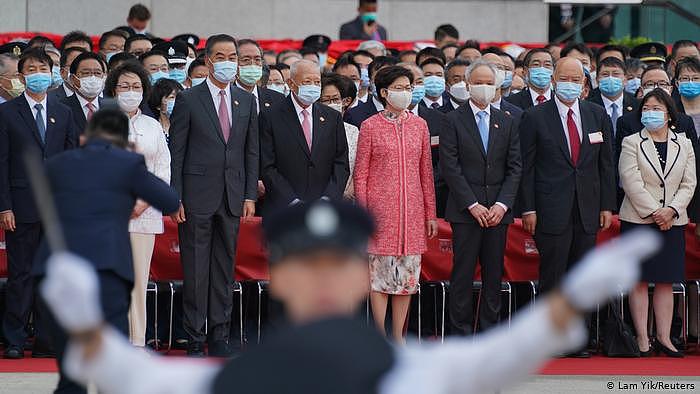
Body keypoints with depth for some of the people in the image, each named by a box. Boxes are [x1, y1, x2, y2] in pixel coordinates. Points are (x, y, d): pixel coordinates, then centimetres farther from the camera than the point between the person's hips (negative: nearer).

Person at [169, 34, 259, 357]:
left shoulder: (246, 100, 11)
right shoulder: (188, 100, -1)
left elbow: (252, 151, 12)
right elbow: (176, 153, -2)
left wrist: (250, 195, 4)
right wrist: (175, 197, -8)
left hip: (233, 197, 4)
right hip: (197, 197, -4)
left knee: (224, 269, 7)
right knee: (195, 270, -1)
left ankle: (219, 337, 13)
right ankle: (195, 339, 4)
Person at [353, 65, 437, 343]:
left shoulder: (419, 126, 10)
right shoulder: (370, 127, 0)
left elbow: (426, 171, 12)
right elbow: (360, 174, 0)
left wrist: (431, 213, 10)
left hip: (412, 210, 3)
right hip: (381, 209, -3)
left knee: (407, 272, 4)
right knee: (379, 270, -3)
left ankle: (398, 337, 11)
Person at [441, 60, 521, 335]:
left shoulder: (507, 123, 12)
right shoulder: (453, 121, 1)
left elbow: (515, 168, 8)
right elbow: (450, 167, -5)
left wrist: (502, 204, -6)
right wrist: (472, 205, -11)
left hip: (498, 211, 3)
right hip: (465, 210, -3)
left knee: (494, 274, 4)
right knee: (463, 273, -4)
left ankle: (490, 331, 9)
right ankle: (460, 332, -1)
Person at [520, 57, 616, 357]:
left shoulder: (598, 116, 10)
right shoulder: (535, 118, -1)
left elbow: (606, 164, 12)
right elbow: (526, 166, -2)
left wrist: (607, 206, 6)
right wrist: (528, 209, -8)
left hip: (588, 210, 4)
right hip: (552, 211, -4)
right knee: (552, 278, -4)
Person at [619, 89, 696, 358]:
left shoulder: (684, 145, 10)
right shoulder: (631, 143, 1)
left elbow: (689, 184, 4)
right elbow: (632, 184, -8)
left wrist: (671, 210, -11)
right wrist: (655, 214, -15)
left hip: (672, 222, 3)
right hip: (638, 221, -3)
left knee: (666, 282, 4)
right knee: (640, 281, -2)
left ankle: (664, 337, 7)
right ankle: (642, 338, 0)